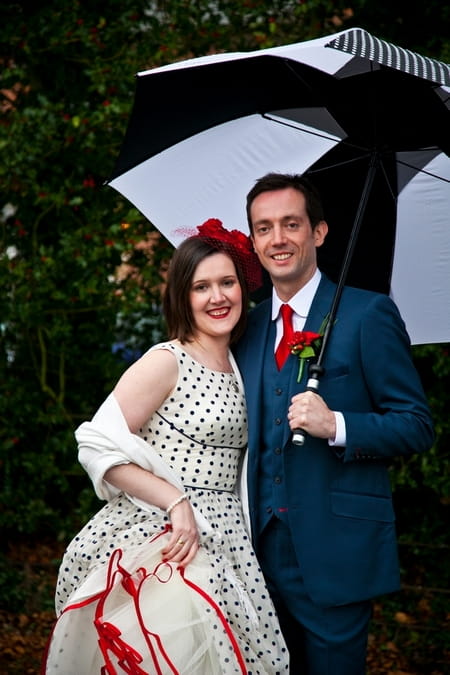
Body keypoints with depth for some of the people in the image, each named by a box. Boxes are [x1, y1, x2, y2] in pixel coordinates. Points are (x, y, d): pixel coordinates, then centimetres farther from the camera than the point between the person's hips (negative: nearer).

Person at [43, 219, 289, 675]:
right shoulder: (166, 362, -8)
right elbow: (97, 447, -14)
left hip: (223, 543, 7)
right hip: (163, 536, -7)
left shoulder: (234, 366, 14)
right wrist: (176, 502, -19)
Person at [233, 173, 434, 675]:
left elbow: (417, 426, -9)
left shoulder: (368, 314, -6)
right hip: (263, 549, 5)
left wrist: (336, 426, -24)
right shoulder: (249, 325, 11)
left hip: (335, 553, -5)